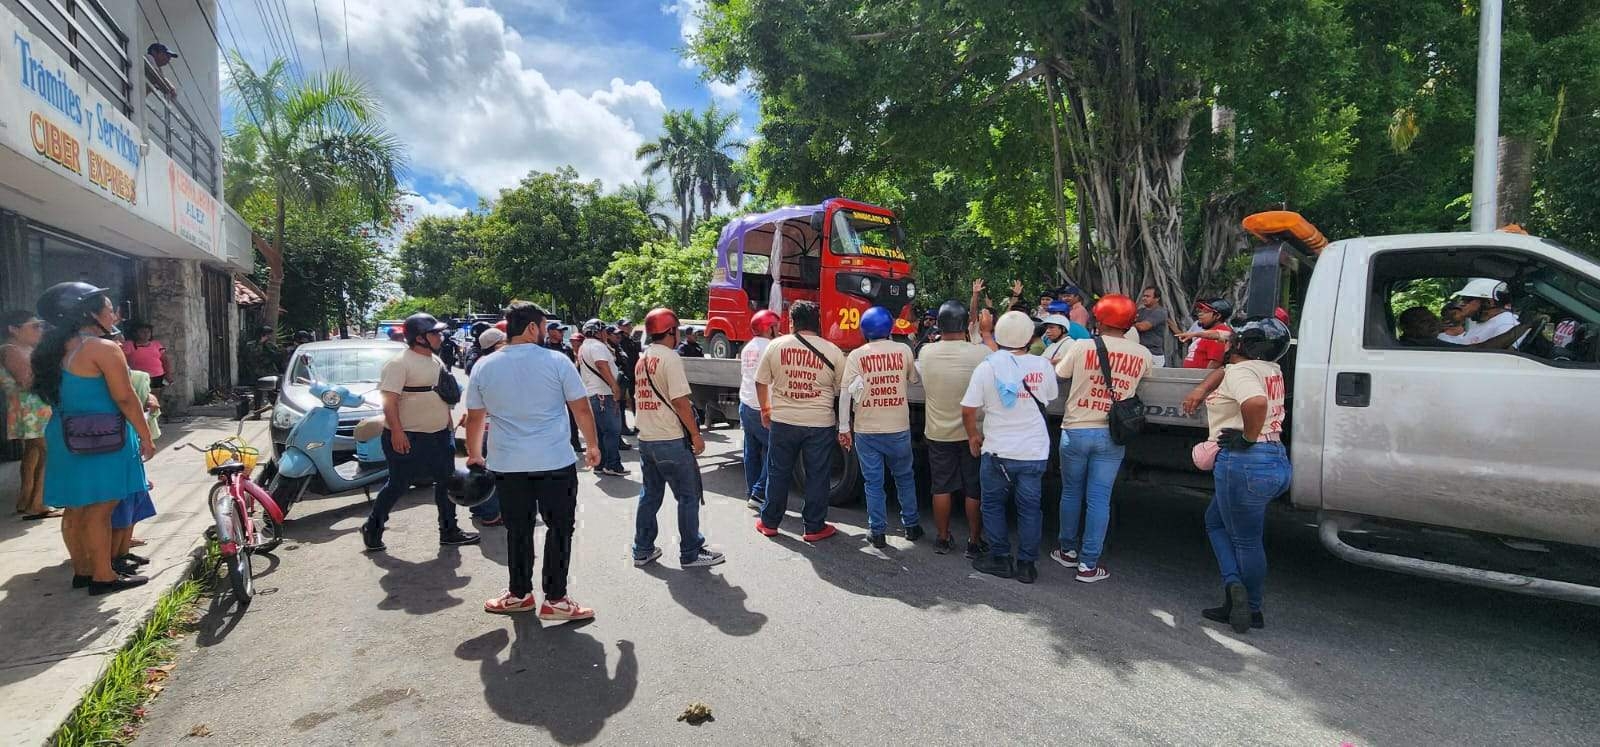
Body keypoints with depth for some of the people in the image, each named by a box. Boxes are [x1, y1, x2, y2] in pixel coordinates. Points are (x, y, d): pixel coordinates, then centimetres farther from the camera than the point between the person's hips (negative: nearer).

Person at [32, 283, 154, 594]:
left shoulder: (57, 349, 12)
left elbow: (60, 395, 18)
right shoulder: (103, 348, -15)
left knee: (75, 508, 14)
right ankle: (104, 576, 3)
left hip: (65, 437, 9)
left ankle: (81, 570, 25)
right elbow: (125, 398, -17)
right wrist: (146, 436, -11)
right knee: (100, 509, -3)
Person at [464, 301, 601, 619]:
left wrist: (474, 455, 25)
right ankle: (555, 599, 12)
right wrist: (593, 446, 9)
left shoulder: (484, 366, 4)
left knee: (518, 531, 15)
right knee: (559, 530, 7)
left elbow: (474, 418, 11)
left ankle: (519, 593, 25)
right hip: (555, 463, -3)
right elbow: (582, 409, -4)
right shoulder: (557, 361, -6)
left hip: (506, 465, 3)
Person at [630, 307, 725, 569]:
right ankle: (690, 553, 10)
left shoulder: (642, 358, 11)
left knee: (649, 495, 16)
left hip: (645, 439, 8)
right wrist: (696, 434, -11)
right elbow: (680, 401, -18)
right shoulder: (669, 357, -14)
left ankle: (643, 551, 22)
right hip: (671, 440, -8)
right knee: (689, 497, 3)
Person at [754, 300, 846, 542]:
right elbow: (841, 390, 1)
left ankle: (769, 523, 26)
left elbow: (761, 382, 5)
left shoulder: (776, 345, -2)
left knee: (778, 473, 15)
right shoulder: (833, 351, -5)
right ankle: (814, 528, 19)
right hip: (820, 424, -1)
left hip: (782, 422, 2)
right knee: (817, 476, 10)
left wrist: (765, 409, 21)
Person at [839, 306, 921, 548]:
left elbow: (846, 393, -9)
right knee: (904, 477, 19)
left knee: (873, 482, 9)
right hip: (899, 428, 1)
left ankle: (877, 532, 15)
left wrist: (844, 427, -4)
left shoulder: (856, 356, -8)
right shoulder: (904, 350, -4)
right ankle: (911, 525, 28)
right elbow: (913, 380, 9)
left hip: (866, 430, -1)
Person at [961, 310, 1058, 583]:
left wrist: (973, 436, 5)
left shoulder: (987, 367, -12)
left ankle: (1000, 559, 20)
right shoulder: (1042, 366, -6)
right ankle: (1027, 564, 19)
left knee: (993, 504, 14)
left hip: (998, 451, -2)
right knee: (1029, 507, 12)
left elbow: (968, 411, -11)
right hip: (1035, 451, 2)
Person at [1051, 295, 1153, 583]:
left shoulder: (1082, 347, -11)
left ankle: (1068, 551, 28)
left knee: (1071, 493, 15)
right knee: (1099, 499, 6)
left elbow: (1059, 374, 4)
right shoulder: (1142, 355, -4)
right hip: (1111, 435, 1)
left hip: (1076, 430, -1)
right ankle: (1089, 564, 10)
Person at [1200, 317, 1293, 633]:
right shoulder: (1272, 370, 12)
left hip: (1245, 462, -9)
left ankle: (1253, 610, 13)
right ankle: (1236, 589, 18)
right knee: (1216, 521, 20)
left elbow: (1256, 402, -36)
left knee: (1246, 540, 3)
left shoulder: (1239, 371, -15)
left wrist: (1248, 437, -22)